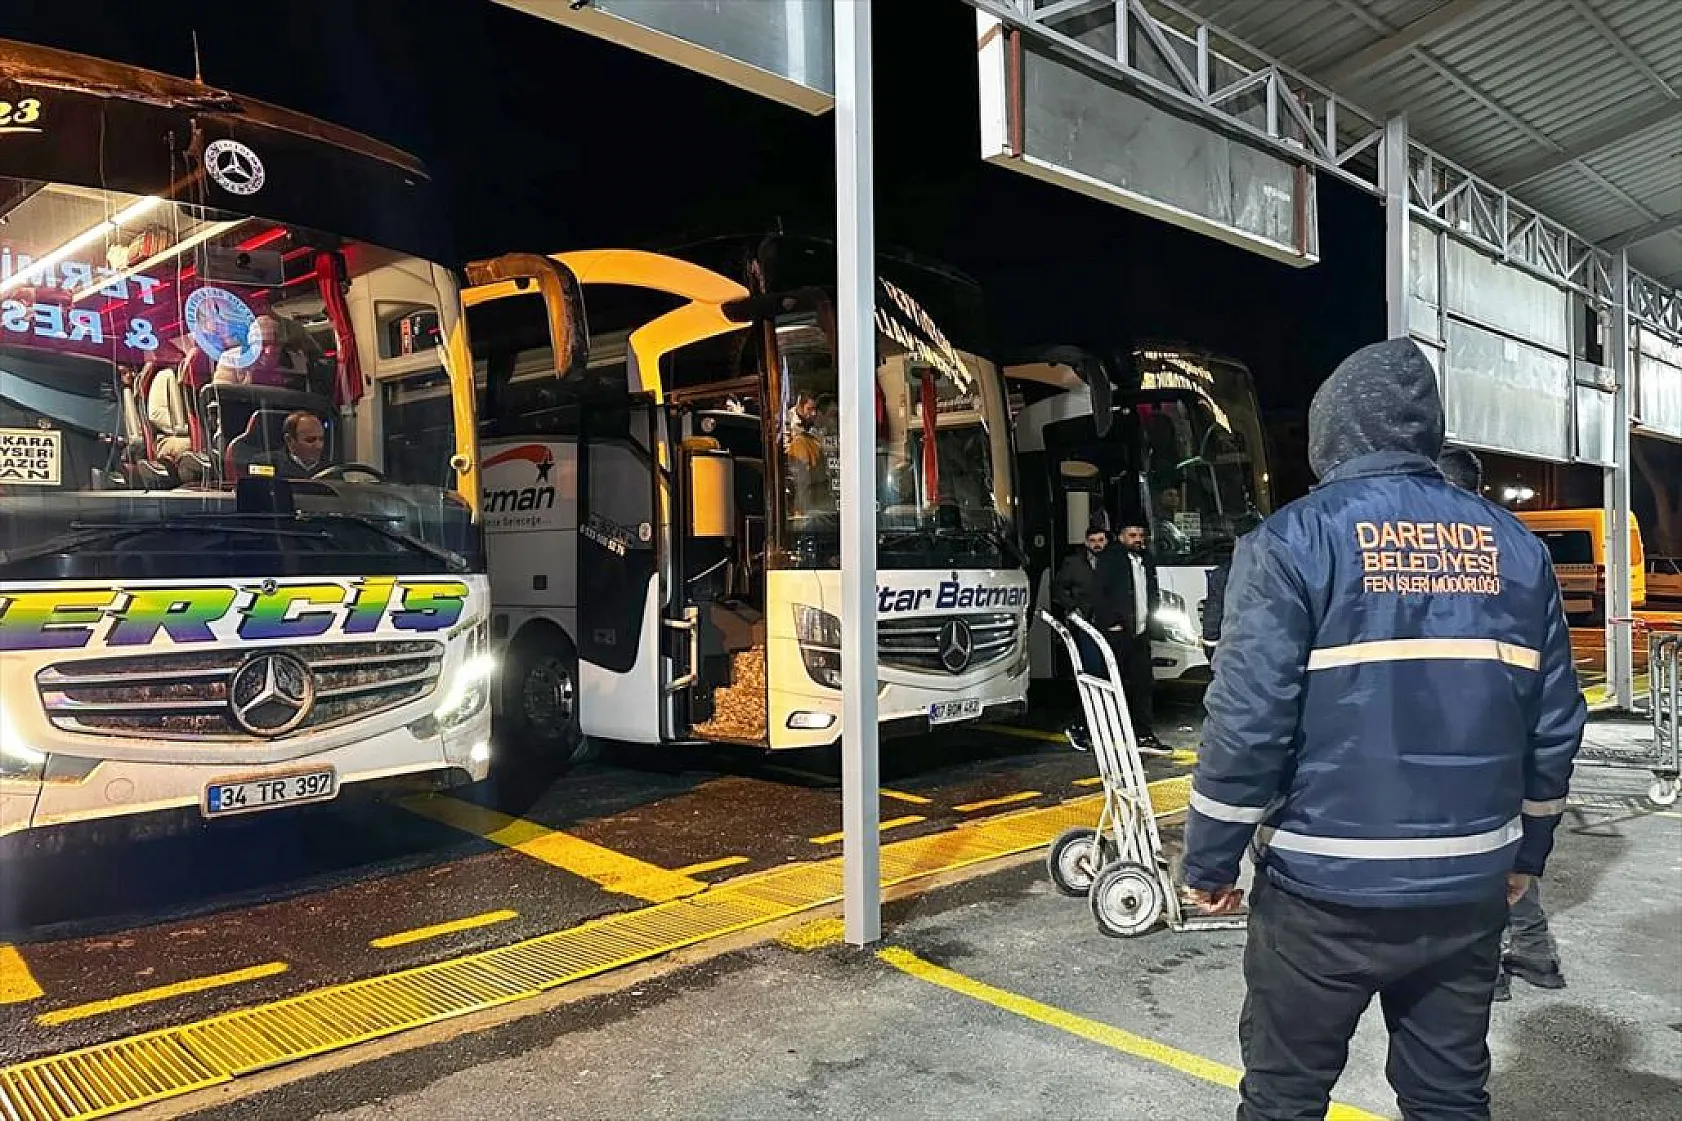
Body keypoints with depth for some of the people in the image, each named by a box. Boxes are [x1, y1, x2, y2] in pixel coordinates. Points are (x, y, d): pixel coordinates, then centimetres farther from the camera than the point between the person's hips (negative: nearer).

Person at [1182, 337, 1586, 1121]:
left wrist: (1210, 861, -6)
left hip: (1327, 887, -5)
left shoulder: (1294, 540, -12)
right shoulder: (1514, 547, 4)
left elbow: (1248, 720, -17)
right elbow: (1555, 723, 7)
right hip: (1469, 886, 5)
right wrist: (1526, 851, 20)